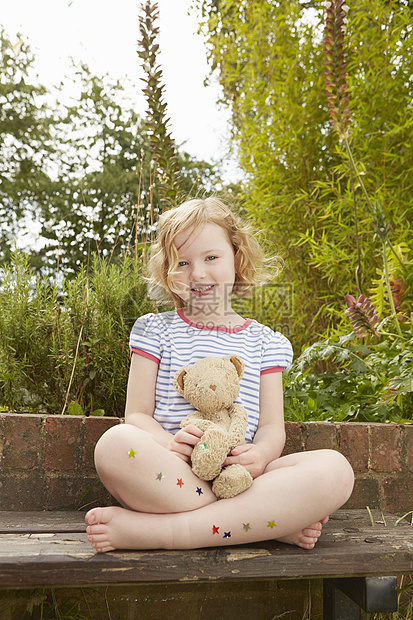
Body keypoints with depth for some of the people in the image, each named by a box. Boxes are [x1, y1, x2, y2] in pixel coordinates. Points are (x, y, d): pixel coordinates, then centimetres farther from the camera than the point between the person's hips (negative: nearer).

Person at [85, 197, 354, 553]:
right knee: (116, 443, -34)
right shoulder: (155, 330, 12)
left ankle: (159, 530, -27)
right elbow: (137, 414, 5)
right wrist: (169, 445, -18)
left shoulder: (266, 342, 16)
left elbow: (272, 426, 9)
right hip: (169, 475, -1)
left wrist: (261, 454, -16)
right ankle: (275, 524, -24)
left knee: (335, 468, -24)